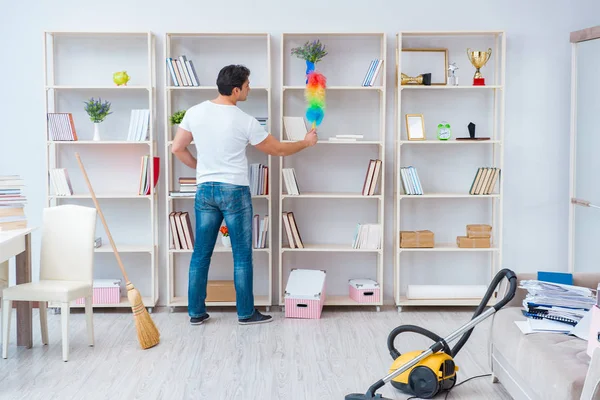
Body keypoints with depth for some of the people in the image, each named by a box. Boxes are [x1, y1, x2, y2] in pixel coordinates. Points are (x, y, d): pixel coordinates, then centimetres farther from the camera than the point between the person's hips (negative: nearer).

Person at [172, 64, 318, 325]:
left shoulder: (195, 112, 0)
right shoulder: (245, 121, -11)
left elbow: (177, 149, 7)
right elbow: (278, 150, -2)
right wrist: (306, 142, 14)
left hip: (205, 190, 5)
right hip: (235, 191, -5)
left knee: (201, 254, 10)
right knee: (242, 255, 5)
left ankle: (196, 312, 15)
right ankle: (246, 313, 11)